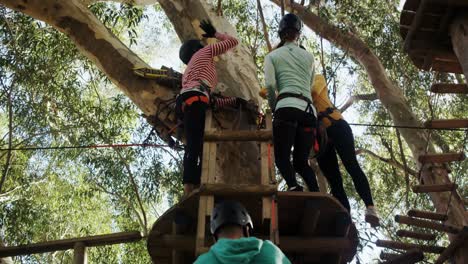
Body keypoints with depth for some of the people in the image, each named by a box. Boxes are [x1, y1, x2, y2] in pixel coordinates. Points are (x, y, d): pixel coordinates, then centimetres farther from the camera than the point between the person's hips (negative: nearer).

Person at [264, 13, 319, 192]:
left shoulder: (272, 56, 12)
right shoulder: (308, 56, 23)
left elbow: (270, 85, -1)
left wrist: (273, 107, 13)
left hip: (287, 107, -4)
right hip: (309, 110, 4)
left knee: (282, 156, -5)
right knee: (301, 161, 9)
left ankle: (293, 186, -34)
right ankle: (317, 194, -15)